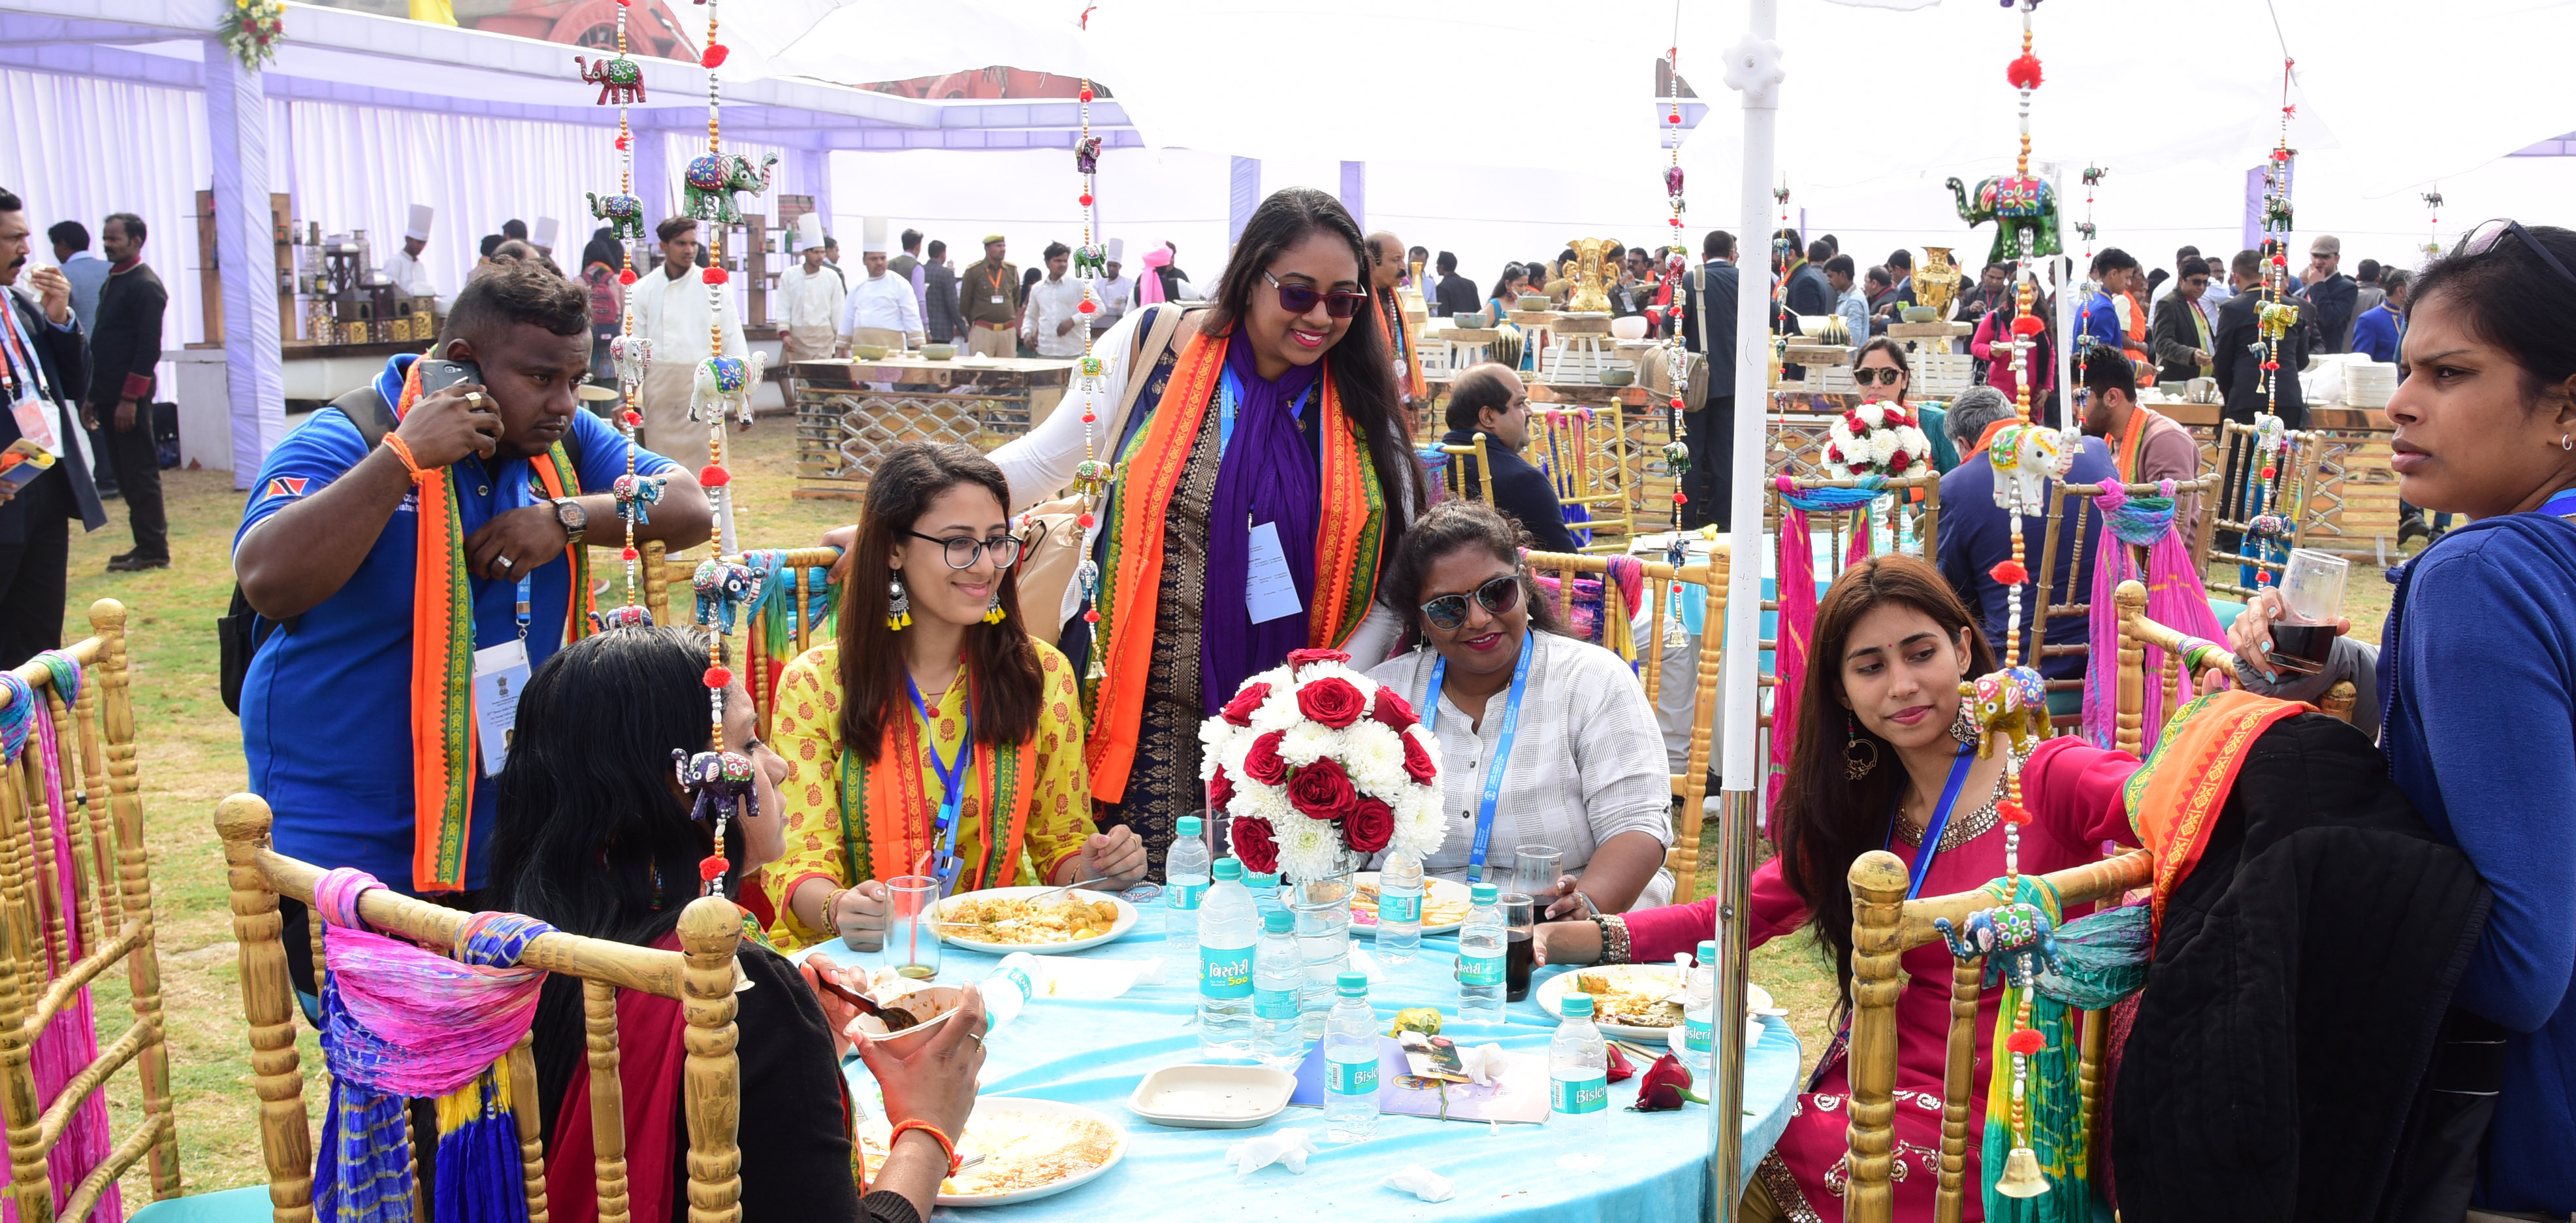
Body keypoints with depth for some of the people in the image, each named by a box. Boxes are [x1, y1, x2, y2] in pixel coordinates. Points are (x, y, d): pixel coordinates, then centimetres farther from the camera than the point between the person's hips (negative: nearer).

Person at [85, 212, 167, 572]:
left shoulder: (145, 285, -11)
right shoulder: (112, 282, 17)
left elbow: (149, 348, -17)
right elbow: (102, 342, 20)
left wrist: (129, 399, -20)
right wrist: (93, 396, 16)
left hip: (130, 395, -9)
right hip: (109, 394, 9)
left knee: (141, 473, -5)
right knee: (126, 474, 11)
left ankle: (153, 550, 0)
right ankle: (147, 545, 16)